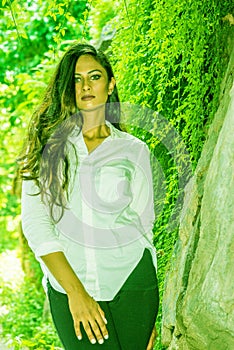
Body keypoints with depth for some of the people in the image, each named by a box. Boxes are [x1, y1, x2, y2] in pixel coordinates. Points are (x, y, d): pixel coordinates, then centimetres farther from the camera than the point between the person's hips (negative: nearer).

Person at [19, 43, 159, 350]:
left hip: (131, 280, 1)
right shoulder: (49, 144, 4)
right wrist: (75, 291, -13)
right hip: (67, 286, -1)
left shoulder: (133, 150, 7)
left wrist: (150, 314, 11)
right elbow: (35, 223, -4)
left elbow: (144, 227, 10)